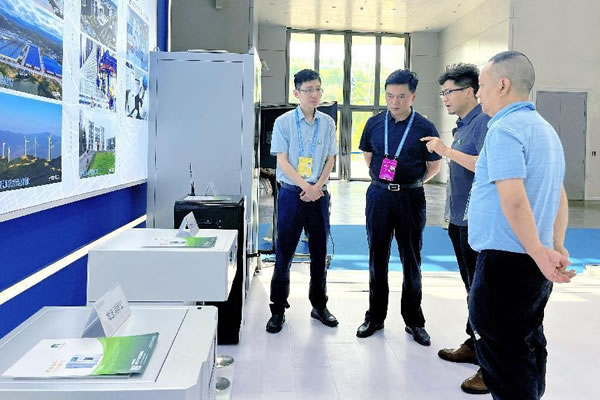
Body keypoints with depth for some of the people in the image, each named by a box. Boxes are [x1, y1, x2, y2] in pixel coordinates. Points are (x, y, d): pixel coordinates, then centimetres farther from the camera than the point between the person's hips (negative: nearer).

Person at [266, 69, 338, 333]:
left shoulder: (327, 123, 5)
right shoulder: (284, 122, -3)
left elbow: (330, 160, 6)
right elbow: (283, 161, -7)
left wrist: (317, 187, -8)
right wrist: (305, 186, -14)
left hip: (319, 194, 3)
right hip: (292, 193, -3)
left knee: (319, 252, 11)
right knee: (284, 252, 2)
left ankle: (319, 305, 27)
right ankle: (278, 309, 15)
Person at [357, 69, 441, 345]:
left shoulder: (424, 128, -6)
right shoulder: (374, 124, 2)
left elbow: (434, 166, 4)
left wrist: (412, 182, 4)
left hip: (410, 198, -2)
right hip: (378, 195, 2)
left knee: (411, 260, 7)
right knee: (377, 258, 10)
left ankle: (413, 320, 22)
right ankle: (375, 316, 24)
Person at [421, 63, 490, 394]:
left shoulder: (484, 122, -13)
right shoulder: (462, 125, 15)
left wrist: (448, 151, -21)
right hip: (460, 220, 9)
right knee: (472, 287, 17)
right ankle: (474, 345, 31)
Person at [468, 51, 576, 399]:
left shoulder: (505, 129, -15)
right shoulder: (544, 128, 15)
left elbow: (512, 199, -26)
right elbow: (559, 195, 19)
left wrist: (539, 251, -22)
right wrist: (557, 247, 20)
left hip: (507, 260, -10)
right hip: (533, 262, 10)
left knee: (503, 353, 1)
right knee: (527, 346, 20)